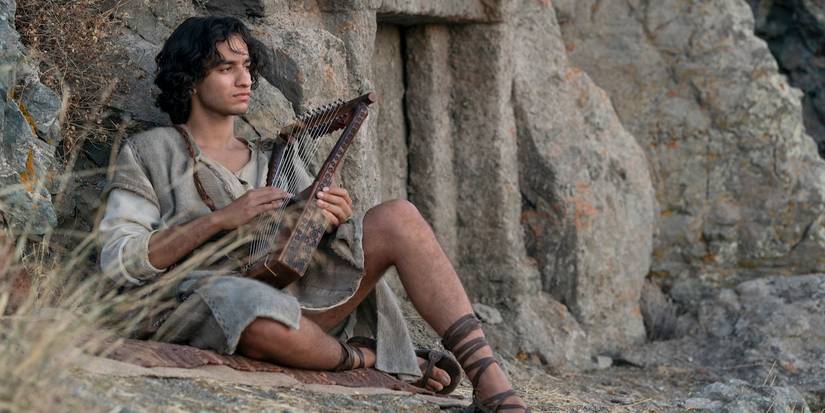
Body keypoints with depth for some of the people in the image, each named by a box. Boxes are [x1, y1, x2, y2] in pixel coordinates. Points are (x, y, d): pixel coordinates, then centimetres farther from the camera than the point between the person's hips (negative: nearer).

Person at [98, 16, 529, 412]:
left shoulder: (275, 161, 24)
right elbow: (116, 260, -3)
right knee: (266, 311, -43)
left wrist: (336, 220, -7)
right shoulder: (149, 151, 10)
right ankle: (367, 357, -9)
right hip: (202, 307, -5)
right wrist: (220, 219, -12)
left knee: (397, 217, -15)